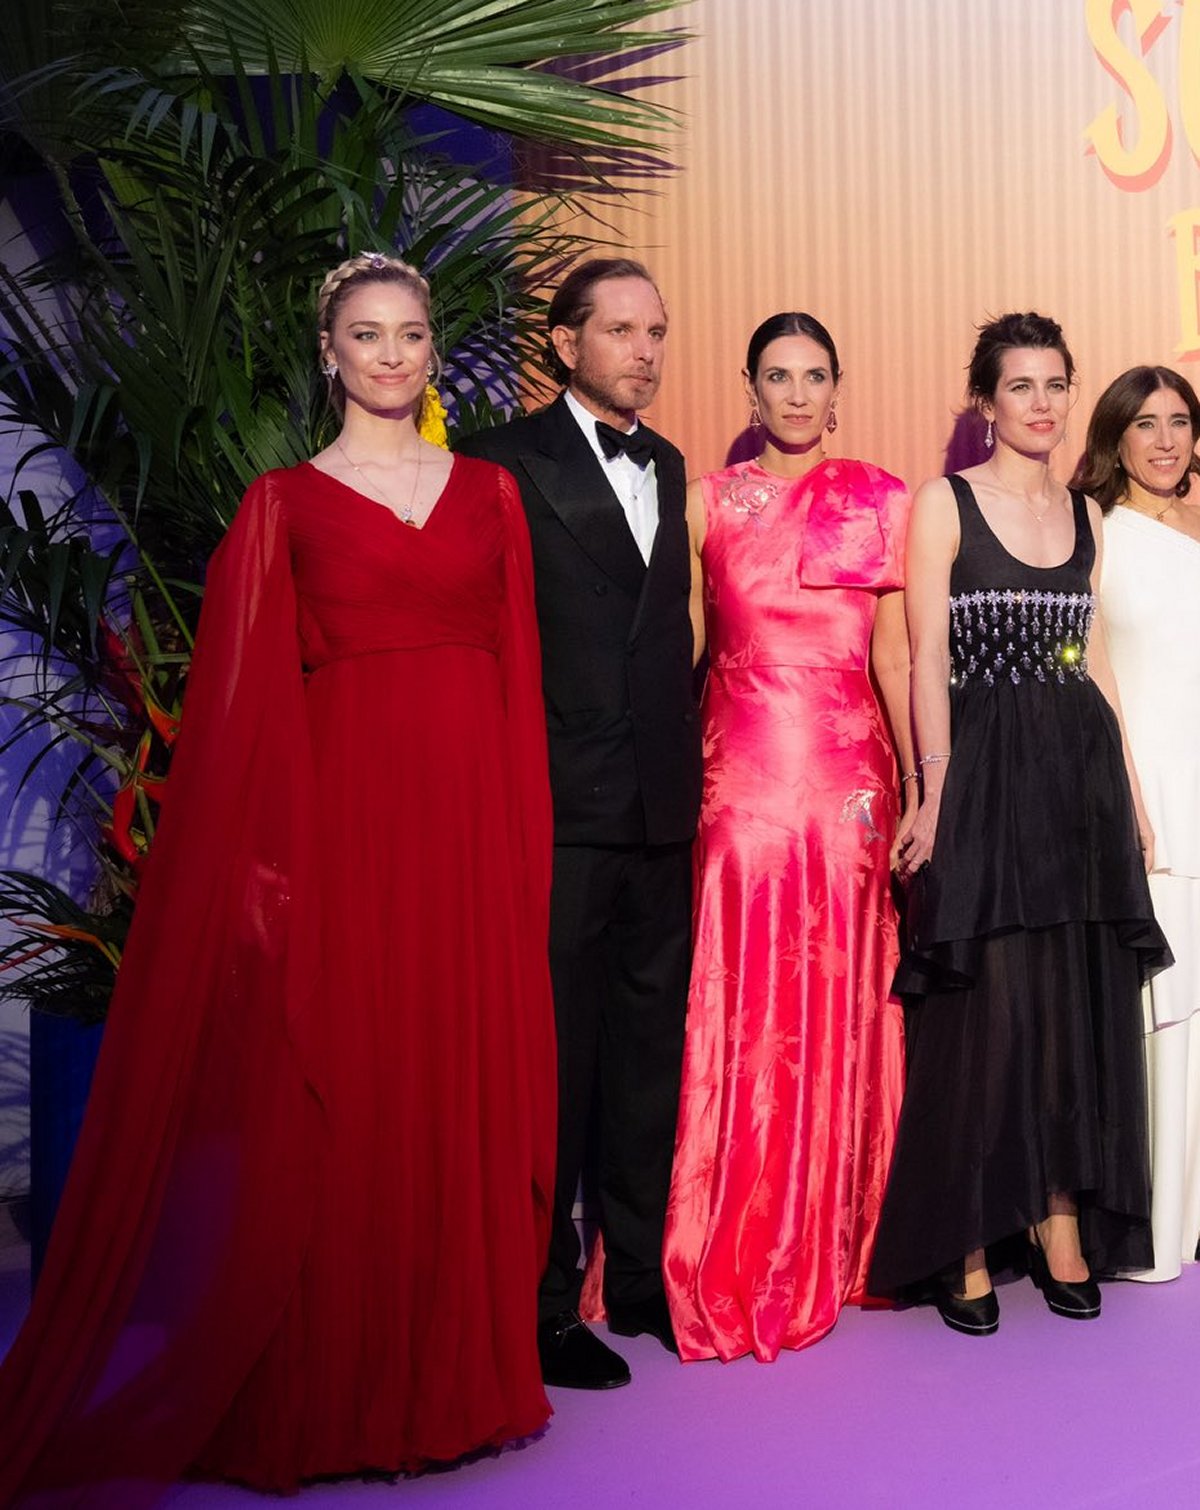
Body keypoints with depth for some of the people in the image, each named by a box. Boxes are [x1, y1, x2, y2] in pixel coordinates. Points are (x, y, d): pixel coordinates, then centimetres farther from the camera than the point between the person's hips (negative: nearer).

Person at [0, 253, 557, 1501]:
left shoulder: (489, 492, 12)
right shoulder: (285, 503, 4)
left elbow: (520, 673, 10)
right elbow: (248, 699, -1)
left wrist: (526, 838, 3)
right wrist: (263, 862, -9)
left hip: (473, 819, 3)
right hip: (341, 816, -3)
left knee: (466, 1092, 7)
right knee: (332, 1100, 1)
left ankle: (455, 1372, 22)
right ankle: (326, 1396, 16)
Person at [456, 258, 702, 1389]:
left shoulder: (667, 466, 16)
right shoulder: (507, 463, -5)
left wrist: (681, 754, 13)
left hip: (660, 803, 7)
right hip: (559, 806, -6)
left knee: (649, 1047, 13)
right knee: (554, 1054, 1)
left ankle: (642, 1276, 27)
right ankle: (542, 1304, 14)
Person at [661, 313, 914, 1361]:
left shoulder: (880, 502, 9)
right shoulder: (709, 501, 7)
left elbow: (892, 656, 8)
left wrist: (923, 785, 2)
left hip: (846, 781, 1)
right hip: (738, 778, -1)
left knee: (836, 1008, 6)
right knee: (738, 1007, -2)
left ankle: (826, 1252, 22)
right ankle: (730, 1266, 11)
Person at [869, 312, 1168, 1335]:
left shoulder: (1085, 515, 14)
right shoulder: (942, 504, -2)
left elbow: (1093, 657, 16)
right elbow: (928, 661, -8)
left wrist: (1129, 788, 11)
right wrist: (938, 795, -15)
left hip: (1081, 780, 6)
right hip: (984, 778, -5)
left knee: (1078, 1007, 9)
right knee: (982, 1011, -2)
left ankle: (1061, 1228, 21)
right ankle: (966, 1248, 9)